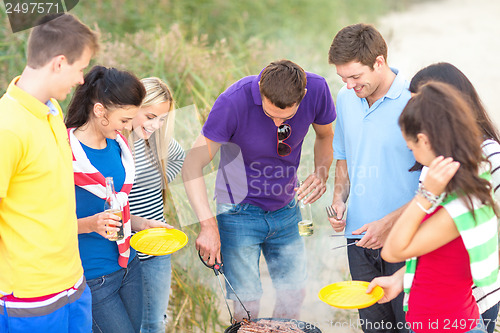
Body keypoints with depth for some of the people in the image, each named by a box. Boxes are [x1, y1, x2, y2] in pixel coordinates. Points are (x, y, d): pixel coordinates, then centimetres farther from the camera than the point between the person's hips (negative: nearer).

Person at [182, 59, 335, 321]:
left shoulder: (316, 89, -16)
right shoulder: (233, 101, -27)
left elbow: (325, 136, 6)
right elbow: (192, 166, -24)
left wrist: (322, 174, -13)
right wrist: (208, 224, -33)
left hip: (287, 209, 4)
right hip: (240, 210, -4)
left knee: (295, 294, 12)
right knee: (247, 303, -4)